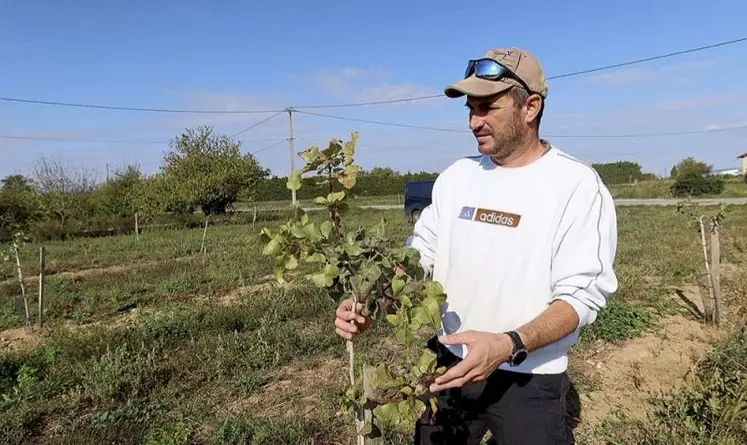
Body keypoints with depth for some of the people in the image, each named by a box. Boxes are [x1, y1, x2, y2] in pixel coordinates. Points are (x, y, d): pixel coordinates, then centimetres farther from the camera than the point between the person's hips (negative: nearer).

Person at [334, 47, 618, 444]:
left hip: (528, 380, -4)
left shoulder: (577, 184, -13)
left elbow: (582, 294, -17)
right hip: (447, 363, 5)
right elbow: (420, 252, 3)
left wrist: (509, 346, -32)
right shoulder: (456, 176, 2)